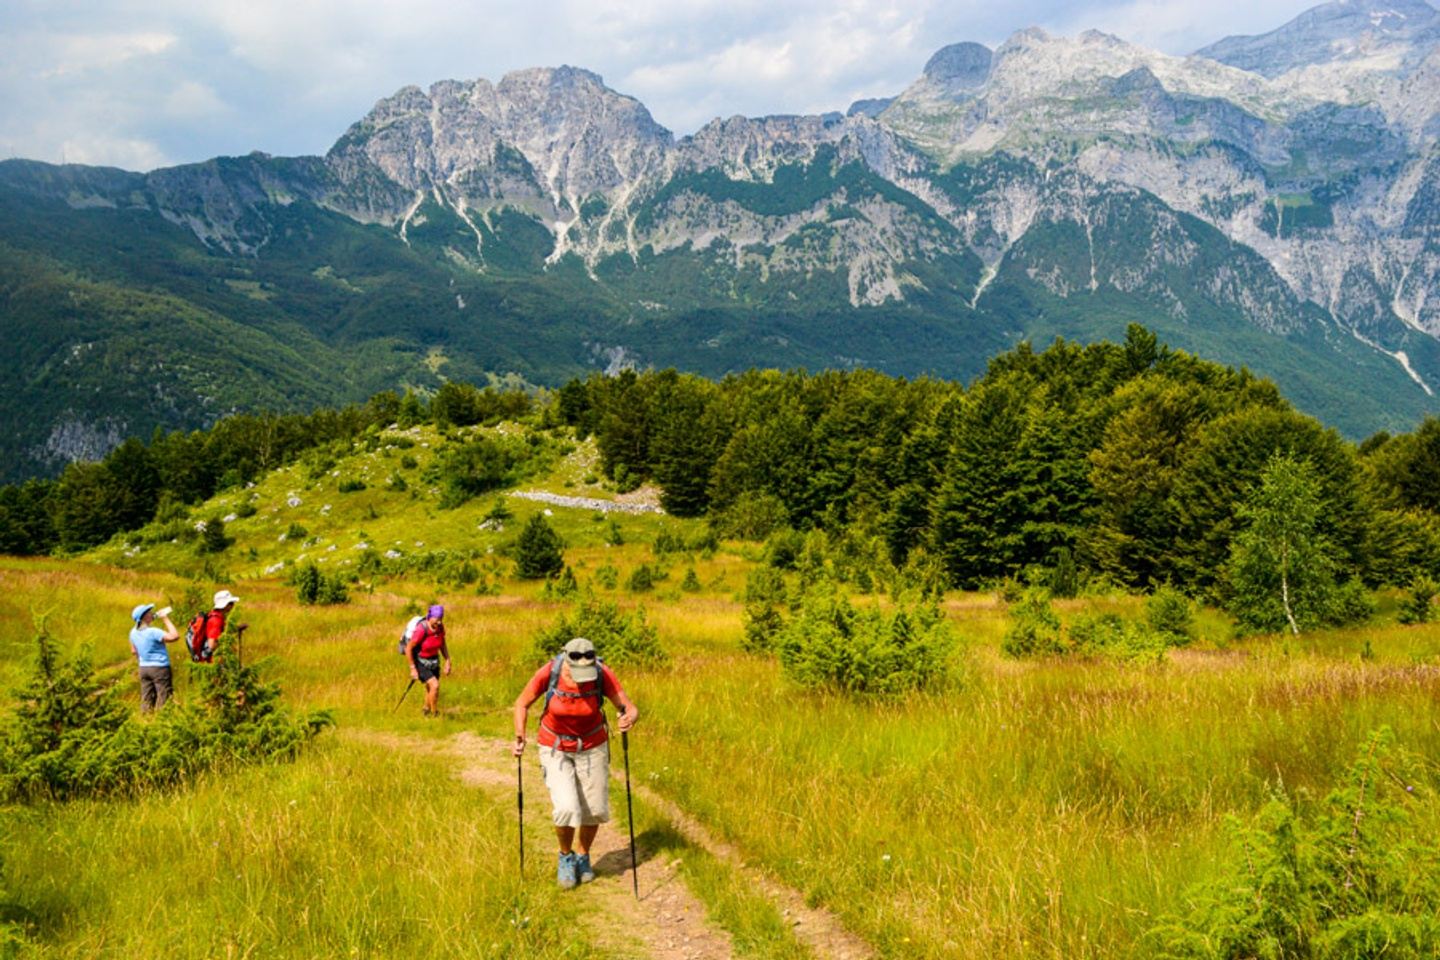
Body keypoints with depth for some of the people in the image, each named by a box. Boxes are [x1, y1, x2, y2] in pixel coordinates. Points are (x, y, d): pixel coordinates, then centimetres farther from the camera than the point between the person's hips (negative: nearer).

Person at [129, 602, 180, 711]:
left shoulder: (133, 632, 2)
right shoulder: (152, 632, -21)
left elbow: (134, 650, 16)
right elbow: (175, 636, -26)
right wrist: (165, 619, -18)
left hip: (143, 668, 7)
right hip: (160, 668, -7)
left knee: (146, 699, 10)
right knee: (163, 699, 0)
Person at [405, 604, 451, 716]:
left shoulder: (440, 627, -11)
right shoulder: (421, 630, -30)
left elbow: (443, 646, 6)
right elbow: (408, 649, -21)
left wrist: (447, 661, -1)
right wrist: (412, 668, -18)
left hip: (434, 662, 6)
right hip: (420, 663, -6)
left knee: (430, 690, 15)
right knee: (435, 685, -21)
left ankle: (426, 714, 37)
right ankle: (435, 715, -4)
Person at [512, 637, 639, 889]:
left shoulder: (603, 674, -26)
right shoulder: (548, 673, -28)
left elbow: (631, 709, -24)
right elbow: (522, 703, -11)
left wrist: (629, 719, -47)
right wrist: (519, 738, -24)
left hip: (592, 746, 2)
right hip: (555, 748, -1)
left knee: (594, 810, 7)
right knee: (567, 809, -15)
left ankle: (583, 855, 37)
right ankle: (565, 856, 15)